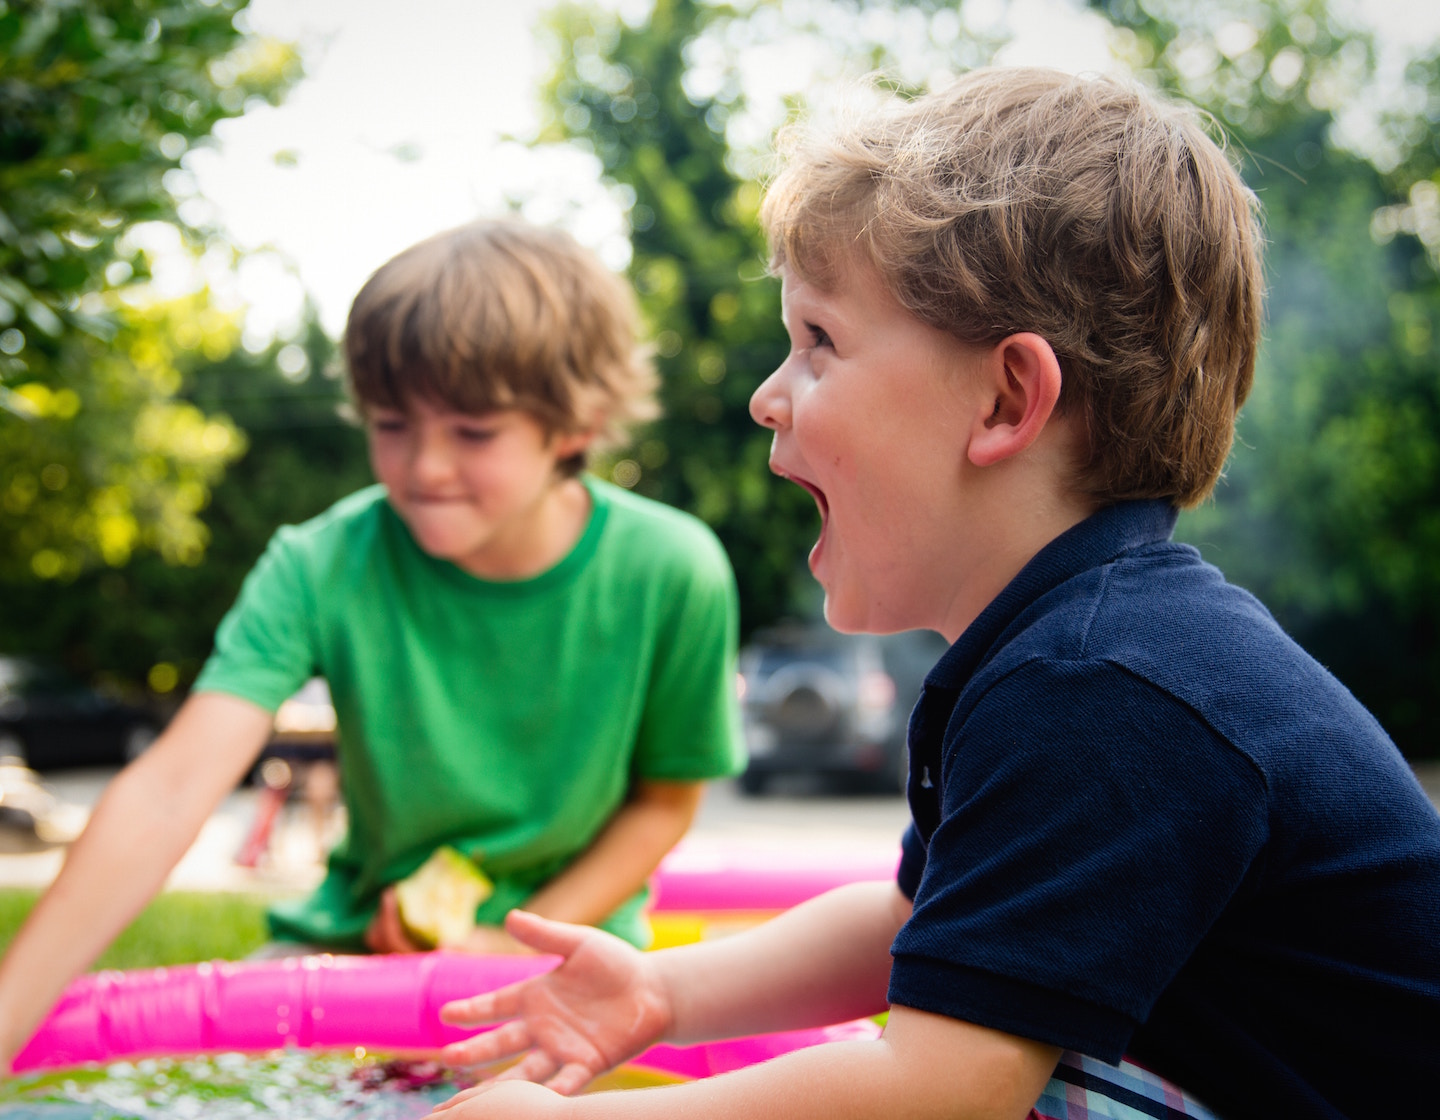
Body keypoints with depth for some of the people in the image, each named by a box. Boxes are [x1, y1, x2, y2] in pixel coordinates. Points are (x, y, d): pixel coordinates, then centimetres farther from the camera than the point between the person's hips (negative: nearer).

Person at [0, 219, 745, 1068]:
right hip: (363, 936, 1)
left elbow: (666, 798, -2)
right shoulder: (323, 568, -17)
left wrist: (520, 947, -14)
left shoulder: (671, 575, -17)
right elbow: (169, 795, -27)